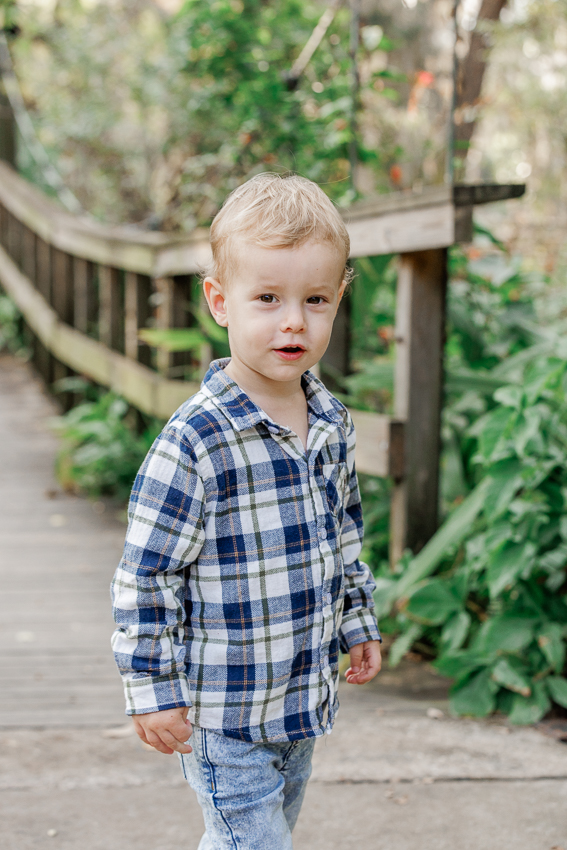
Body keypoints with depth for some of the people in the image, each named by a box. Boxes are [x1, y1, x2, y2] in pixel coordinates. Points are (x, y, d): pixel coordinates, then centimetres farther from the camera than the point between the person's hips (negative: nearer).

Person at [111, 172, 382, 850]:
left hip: (305, 695, 7)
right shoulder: (193, 444, -24)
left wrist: (358, 625, 20)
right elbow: (145, 577, -18)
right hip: (225, 714, -7)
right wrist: (154, 692, -15)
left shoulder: (333, 425, -1)